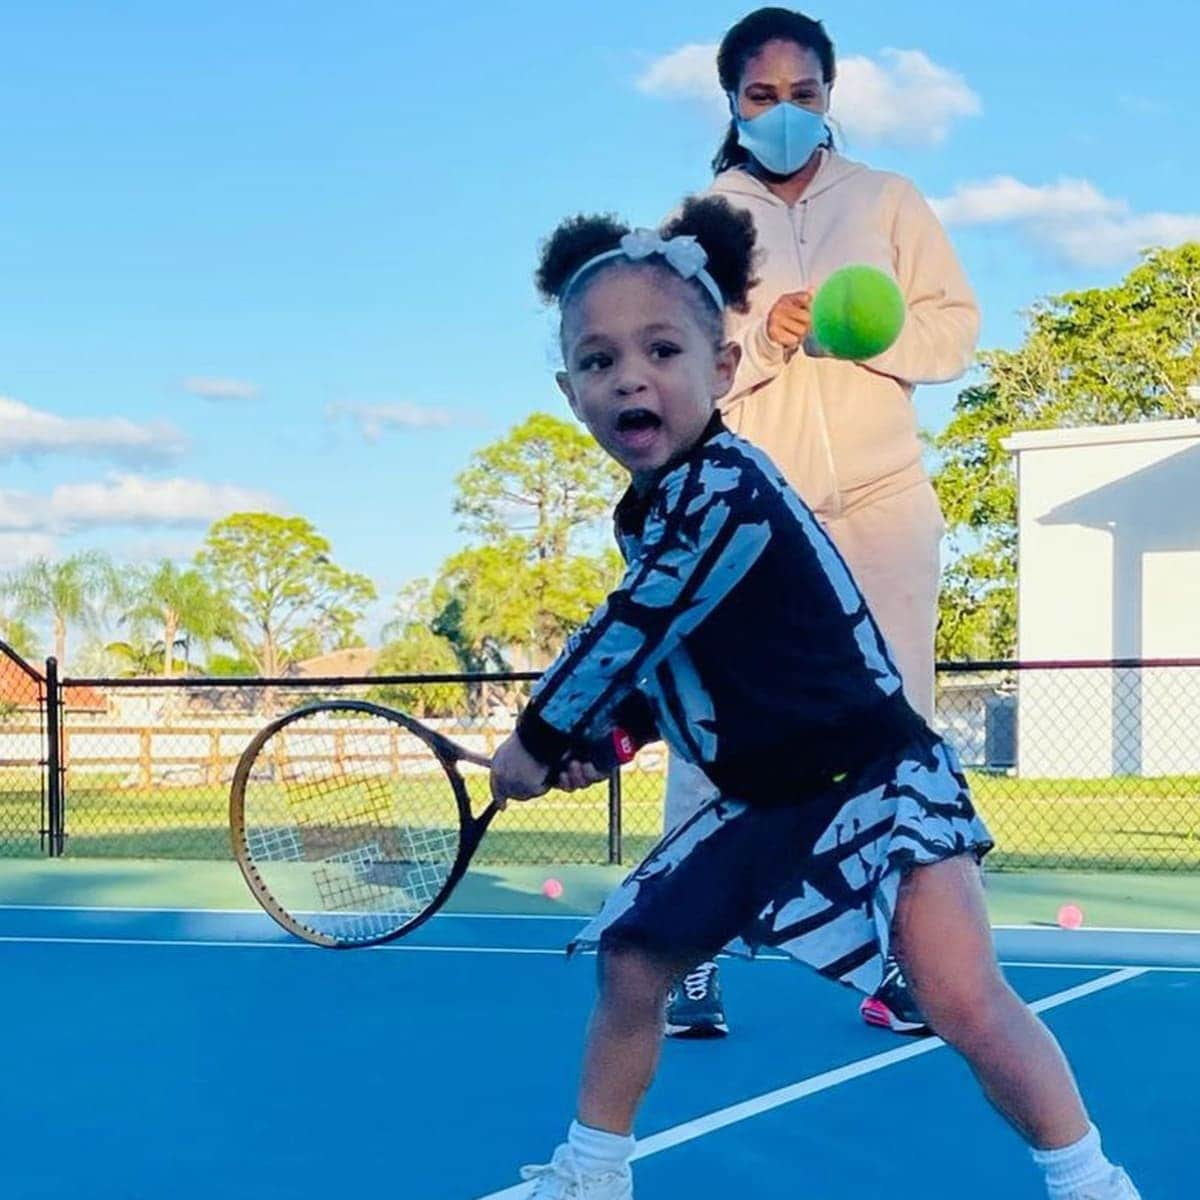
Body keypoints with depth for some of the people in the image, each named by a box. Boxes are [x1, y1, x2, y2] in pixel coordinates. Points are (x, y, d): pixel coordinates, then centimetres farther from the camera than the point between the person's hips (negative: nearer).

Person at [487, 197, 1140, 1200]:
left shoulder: (723, 491, -24)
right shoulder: (655, 506, 5)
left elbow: (625, 636, -20)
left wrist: (539, 740, -6)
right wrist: (601, 738, 8)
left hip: (873, 780, -9)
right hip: (763, 805, 10)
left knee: (965, 1000, -21)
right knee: (630, 964, 10)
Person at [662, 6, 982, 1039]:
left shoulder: (889, 203, 9)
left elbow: (954, 329, 3)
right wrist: (761, 341, -19)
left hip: (883, 504, 1)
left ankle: (901, 967, 5)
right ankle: (691, 961, -1)